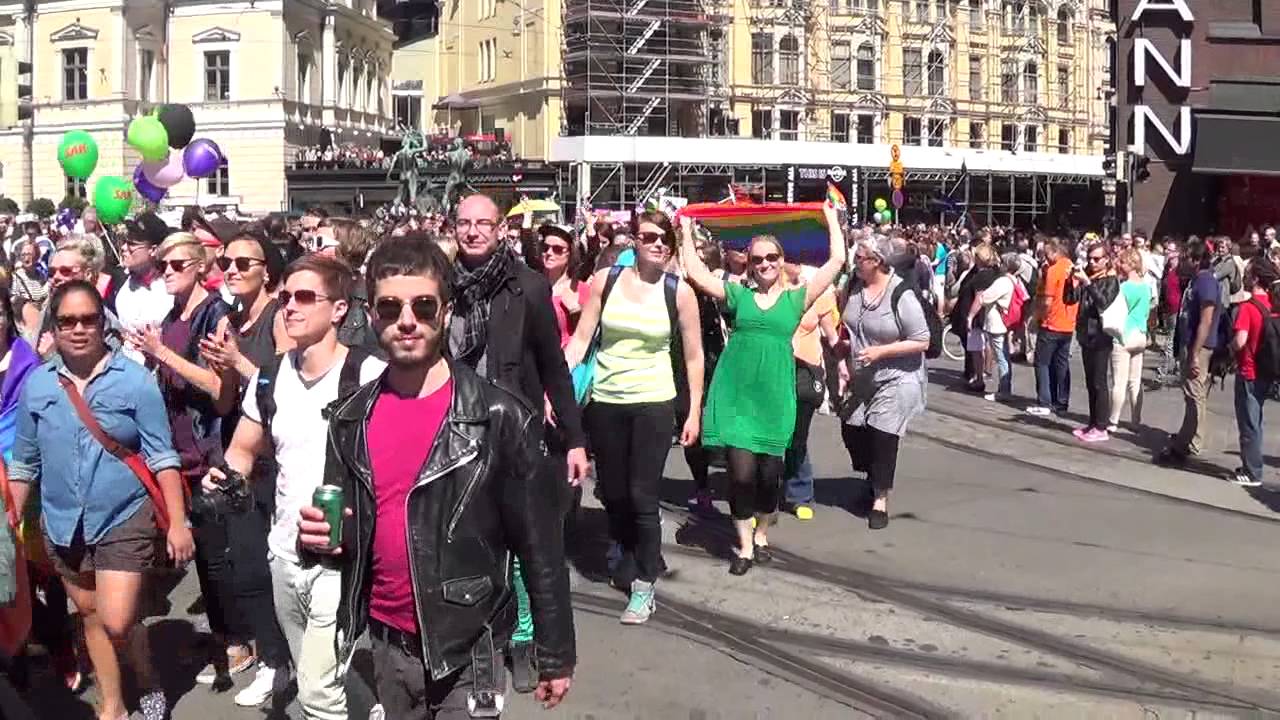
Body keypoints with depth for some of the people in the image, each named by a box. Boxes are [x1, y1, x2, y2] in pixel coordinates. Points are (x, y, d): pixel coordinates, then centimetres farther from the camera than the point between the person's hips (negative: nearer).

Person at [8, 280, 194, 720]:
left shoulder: (135, 379, -10)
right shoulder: (36, 385, 0)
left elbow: (161, 456, -8)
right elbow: (25, 462, 9)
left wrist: (178, 523, -12)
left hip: (124, 519, -4)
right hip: (63, 523, 4)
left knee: (117, 623, -8)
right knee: (90, 616, 16)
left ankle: (148, 683, 22)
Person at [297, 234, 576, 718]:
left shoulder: (500, 418, -13)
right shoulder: (352, 419, 1)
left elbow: (539, 546, -9)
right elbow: (348, 534, 13)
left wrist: (556, 655, -6)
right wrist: (322, 537, -10)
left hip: (466, 647, -4)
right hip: (387, 642, 5)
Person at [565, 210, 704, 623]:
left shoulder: (679, 292, -4)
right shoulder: (605, 281, -1)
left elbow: (693, 356, 2)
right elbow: (580, 340, 0)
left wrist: (694, 412, 0)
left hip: (653, 404, -2)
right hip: (605, 402, 2)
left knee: (642, 497, -3)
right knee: (613, 494, 13)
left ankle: (643, 586, 8)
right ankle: (629, 559, 36)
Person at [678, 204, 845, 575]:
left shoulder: (797, 298, 7)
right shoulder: (738, 294, 7)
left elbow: (837, 260, 4)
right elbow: (694, 272, 1)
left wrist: (831, 219, 10)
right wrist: (686, 231, 5)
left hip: (774, 397, 0)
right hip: (736, 394, 0)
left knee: (770, 473, 6)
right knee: (741, 471, -4)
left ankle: (761, 534, 31)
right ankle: (745, 545, 12)